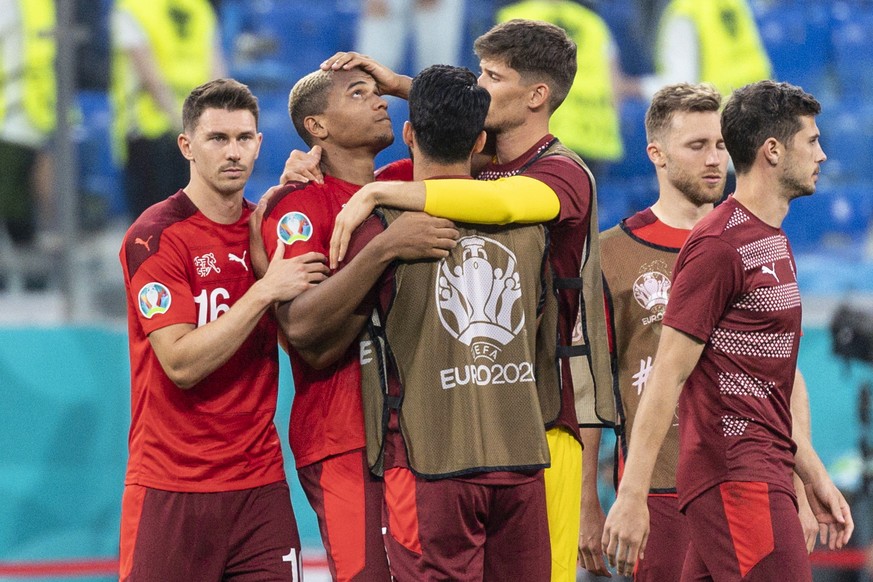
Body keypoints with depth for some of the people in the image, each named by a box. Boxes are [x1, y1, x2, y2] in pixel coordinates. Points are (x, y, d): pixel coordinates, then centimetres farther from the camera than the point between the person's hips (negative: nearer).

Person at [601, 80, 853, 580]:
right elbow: (668, 375, -14)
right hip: (734, 477, -9)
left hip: (767, 474, 9)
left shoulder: (776, 243, 20)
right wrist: (632, 496, -17)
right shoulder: (719, 245, -11)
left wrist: (814, 476, 21)